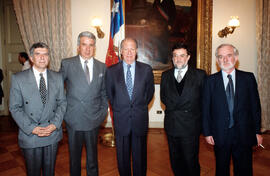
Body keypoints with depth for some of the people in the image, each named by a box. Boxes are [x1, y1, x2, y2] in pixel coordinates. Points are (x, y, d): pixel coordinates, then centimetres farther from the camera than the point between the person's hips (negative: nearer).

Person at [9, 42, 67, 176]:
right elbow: (15, 108, -6)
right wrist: (32, 128, -14)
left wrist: (55, 124, -11)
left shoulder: (57, 77, 1)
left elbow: (62, 102, 2)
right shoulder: (18, 79, -6)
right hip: (30, 135, -2)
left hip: (53, 133, 2)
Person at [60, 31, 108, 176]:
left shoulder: (102, 67, 4)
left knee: (92, 157, 14)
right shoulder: (67, 64, -3)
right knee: (74, 157, 16)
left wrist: (103, 110, 4)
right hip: (73, 119, -1)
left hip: (93, 120, 1)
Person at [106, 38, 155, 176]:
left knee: (140, 155, 14)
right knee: (122, 156, 15)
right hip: (121, 120, 0)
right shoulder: (111, 71, -2)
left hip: (140, 119, 0)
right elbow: (109, 94, 9)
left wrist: (141, 106, 9)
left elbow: (150, 92, 9)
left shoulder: (146, 69, -2)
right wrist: (118, 108, 9)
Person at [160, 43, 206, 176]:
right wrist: (172, 109, -1)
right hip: (171, 125, 3)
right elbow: (163, 97, 12)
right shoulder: (166, 75, 8)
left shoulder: (200, 75, -2)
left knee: (191, 162, 6)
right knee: (175, 161, 16)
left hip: (190, 126, -3)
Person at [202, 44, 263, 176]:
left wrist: (257, 131, 2)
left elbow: (255, 106, 3)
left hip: (244, 135, 1)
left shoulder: (248, 78, 1)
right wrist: (207, 133, -3)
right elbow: (206, 109, -1)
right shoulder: (210, 81, -1)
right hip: (220, 135, 0)